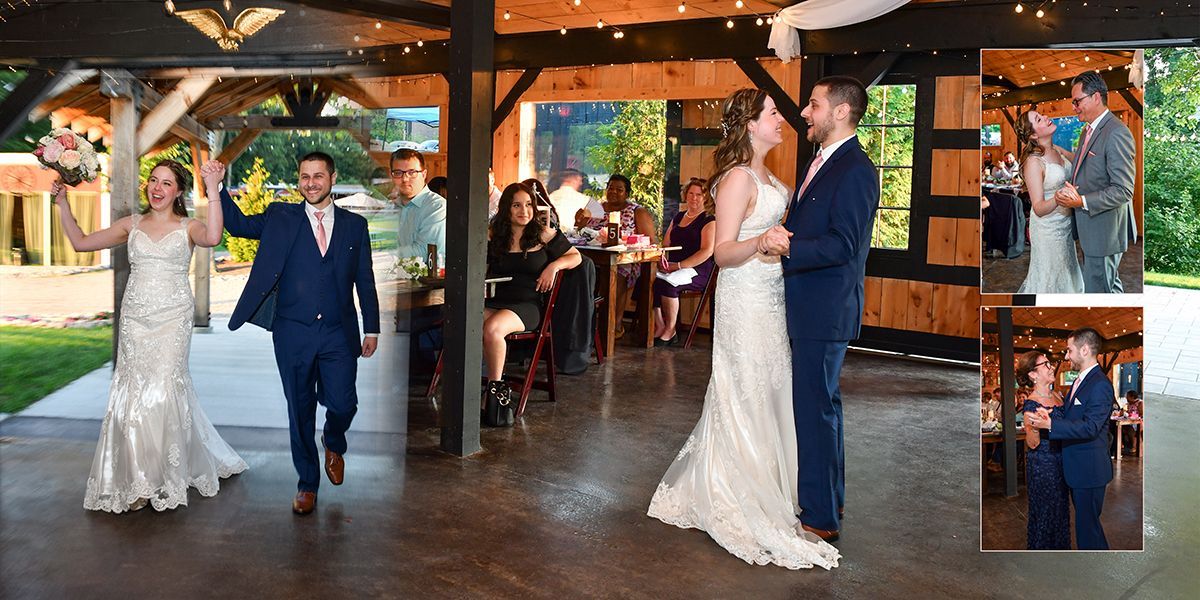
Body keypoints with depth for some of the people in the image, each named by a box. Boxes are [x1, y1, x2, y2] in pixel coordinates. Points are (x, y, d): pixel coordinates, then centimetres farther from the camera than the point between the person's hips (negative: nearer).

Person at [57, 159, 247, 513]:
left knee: (163, 389, -7)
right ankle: (138, 482, 15)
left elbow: (212, 238, -22)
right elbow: (80, 242, 14)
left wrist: (213, 190, -26)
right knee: (132, 392, 1)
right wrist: (62, 203, 8)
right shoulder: (132, 225, 13)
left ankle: (165, 478, 7)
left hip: (173, 318, -3)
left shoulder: (187, 227, 2)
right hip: (135, 319, 3)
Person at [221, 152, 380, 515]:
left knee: (342, 404, -4)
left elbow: (365, 281, 8)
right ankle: (307, 484, 23)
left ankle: (334, 445, 32)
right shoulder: (281, 218, 6)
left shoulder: (355, 225, 7)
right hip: (294, 333, 0)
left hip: (339, 334, 0)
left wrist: (372, 329, 6)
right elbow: (238, 224, 0)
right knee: (300, 412, 7)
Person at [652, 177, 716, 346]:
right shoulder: (678, 217, 22)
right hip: (673, 268, 6)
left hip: (698, 271, -6)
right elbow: (665, 244, 23)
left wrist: (679, 266, -19)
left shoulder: (709, 221, 1)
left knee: (667, 282, -34)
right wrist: (662, 259, -2)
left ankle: (670, 331, -19)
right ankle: (659, 327, -19)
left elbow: (707, 251, -12)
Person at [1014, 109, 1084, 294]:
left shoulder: (1057, 150, -1)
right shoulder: (1033, 162, -22)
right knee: (1049, 277, 6)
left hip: (1065, 223, 8)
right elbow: (1039, 209, -24)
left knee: (1066, 272, 22)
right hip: (1048, 227, -8)